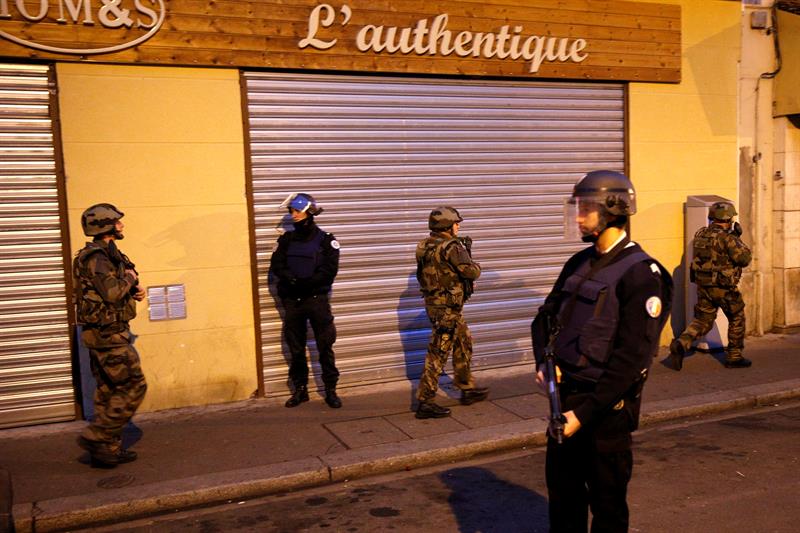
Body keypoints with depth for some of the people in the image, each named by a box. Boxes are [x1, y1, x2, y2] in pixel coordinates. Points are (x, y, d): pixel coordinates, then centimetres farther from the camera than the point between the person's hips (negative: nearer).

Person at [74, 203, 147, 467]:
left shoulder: (106, 254, 16)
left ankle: (107, 449, 19)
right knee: (133, 386, -7)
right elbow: (112, 291, -28)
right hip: (108, 334, -10)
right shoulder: (97, 257, -16)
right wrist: (129, 278, -9)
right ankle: (96, 437, -3)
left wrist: (134, 292, 6)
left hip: (105, 333, 10)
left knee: (109, 390, 13)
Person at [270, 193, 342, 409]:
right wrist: (291, 279, -18)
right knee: (296, 348, 10)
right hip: (292, 300, 4)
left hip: (317, 299, -3)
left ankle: (331, 390, 10)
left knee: (325, 347, 0)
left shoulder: (325, 240, -2)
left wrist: (306, 283, -19)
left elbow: (329, 271, -11)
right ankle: (300, 389, 21)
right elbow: (276, 266, -1)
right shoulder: (287, 239, 8)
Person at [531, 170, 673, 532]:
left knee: (606, 501, 10)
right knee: (562, 490, 18)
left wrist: (586, 412, -20)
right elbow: (546, 316, 15)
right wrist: (544, 363, -5)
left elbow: (633, 356, -20)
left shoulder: (640, 272, -15)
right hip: (564, 397, 7)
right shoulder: (580, 263, 9)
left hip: (607, 406, -7)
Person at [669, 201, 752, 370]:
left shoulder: (700, 234, 4)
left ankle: (681, 344, -10)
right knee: (736, 319, 14)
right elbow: (744, 259, -13)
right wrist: (738, 240, -1)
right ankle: (734, 357, 21)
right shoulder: (726, 238, -17)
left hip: (703, 285, 6)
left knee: (703, 320, 13)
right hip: (724, 287, -6)